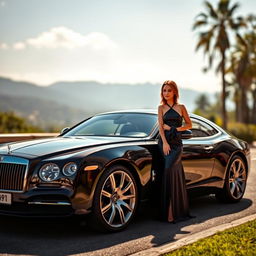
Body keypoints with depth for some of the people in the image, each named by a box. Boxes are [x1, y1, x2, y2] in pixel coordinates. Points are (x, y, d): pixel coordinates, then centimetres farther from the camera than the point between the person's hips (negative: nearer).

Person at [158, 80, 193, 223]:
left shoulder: (181, 107, 10)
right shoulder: (161, 108, 11)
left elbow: (189, 124, 11)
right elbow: (161, 126, 2)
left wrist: (174, 128, -3)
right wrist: (165, 143, -11)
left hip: (177, 143, -1)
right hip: (164, 142, 1)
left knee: (169, 169, -19)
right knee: (175, 174, -1)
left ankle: (170, 212, -15)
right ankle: (179, 211, 6)